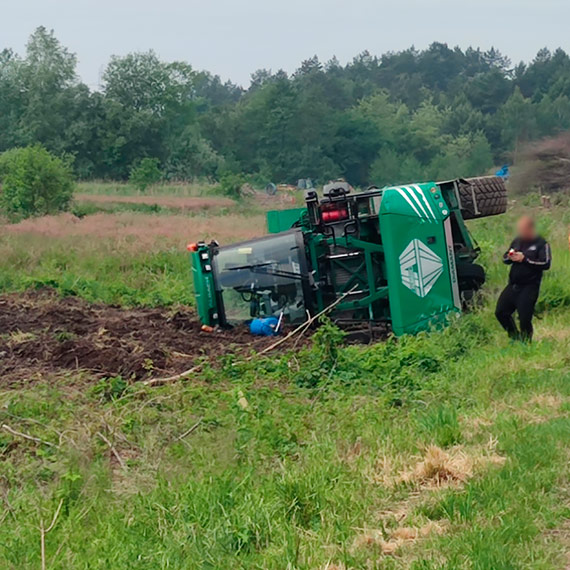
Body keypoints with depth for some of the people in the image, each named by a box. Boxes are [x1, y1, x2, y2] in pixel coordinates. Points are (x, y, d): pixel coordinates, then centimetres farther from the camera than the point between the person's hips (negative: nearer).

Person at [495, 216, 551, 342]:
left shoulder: (541, 244, -5)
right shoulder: (517, 241, 13)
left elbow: (546, 264, -15)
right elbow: (505, 258, 19)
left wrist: (525, 259, -18)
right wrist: (509, 257, -6)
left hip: (529, 287, -6)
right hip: (513, 286, 7)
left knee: (525, 319, -8)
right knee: (500, 313, 7)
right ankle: (515, 338, 25)